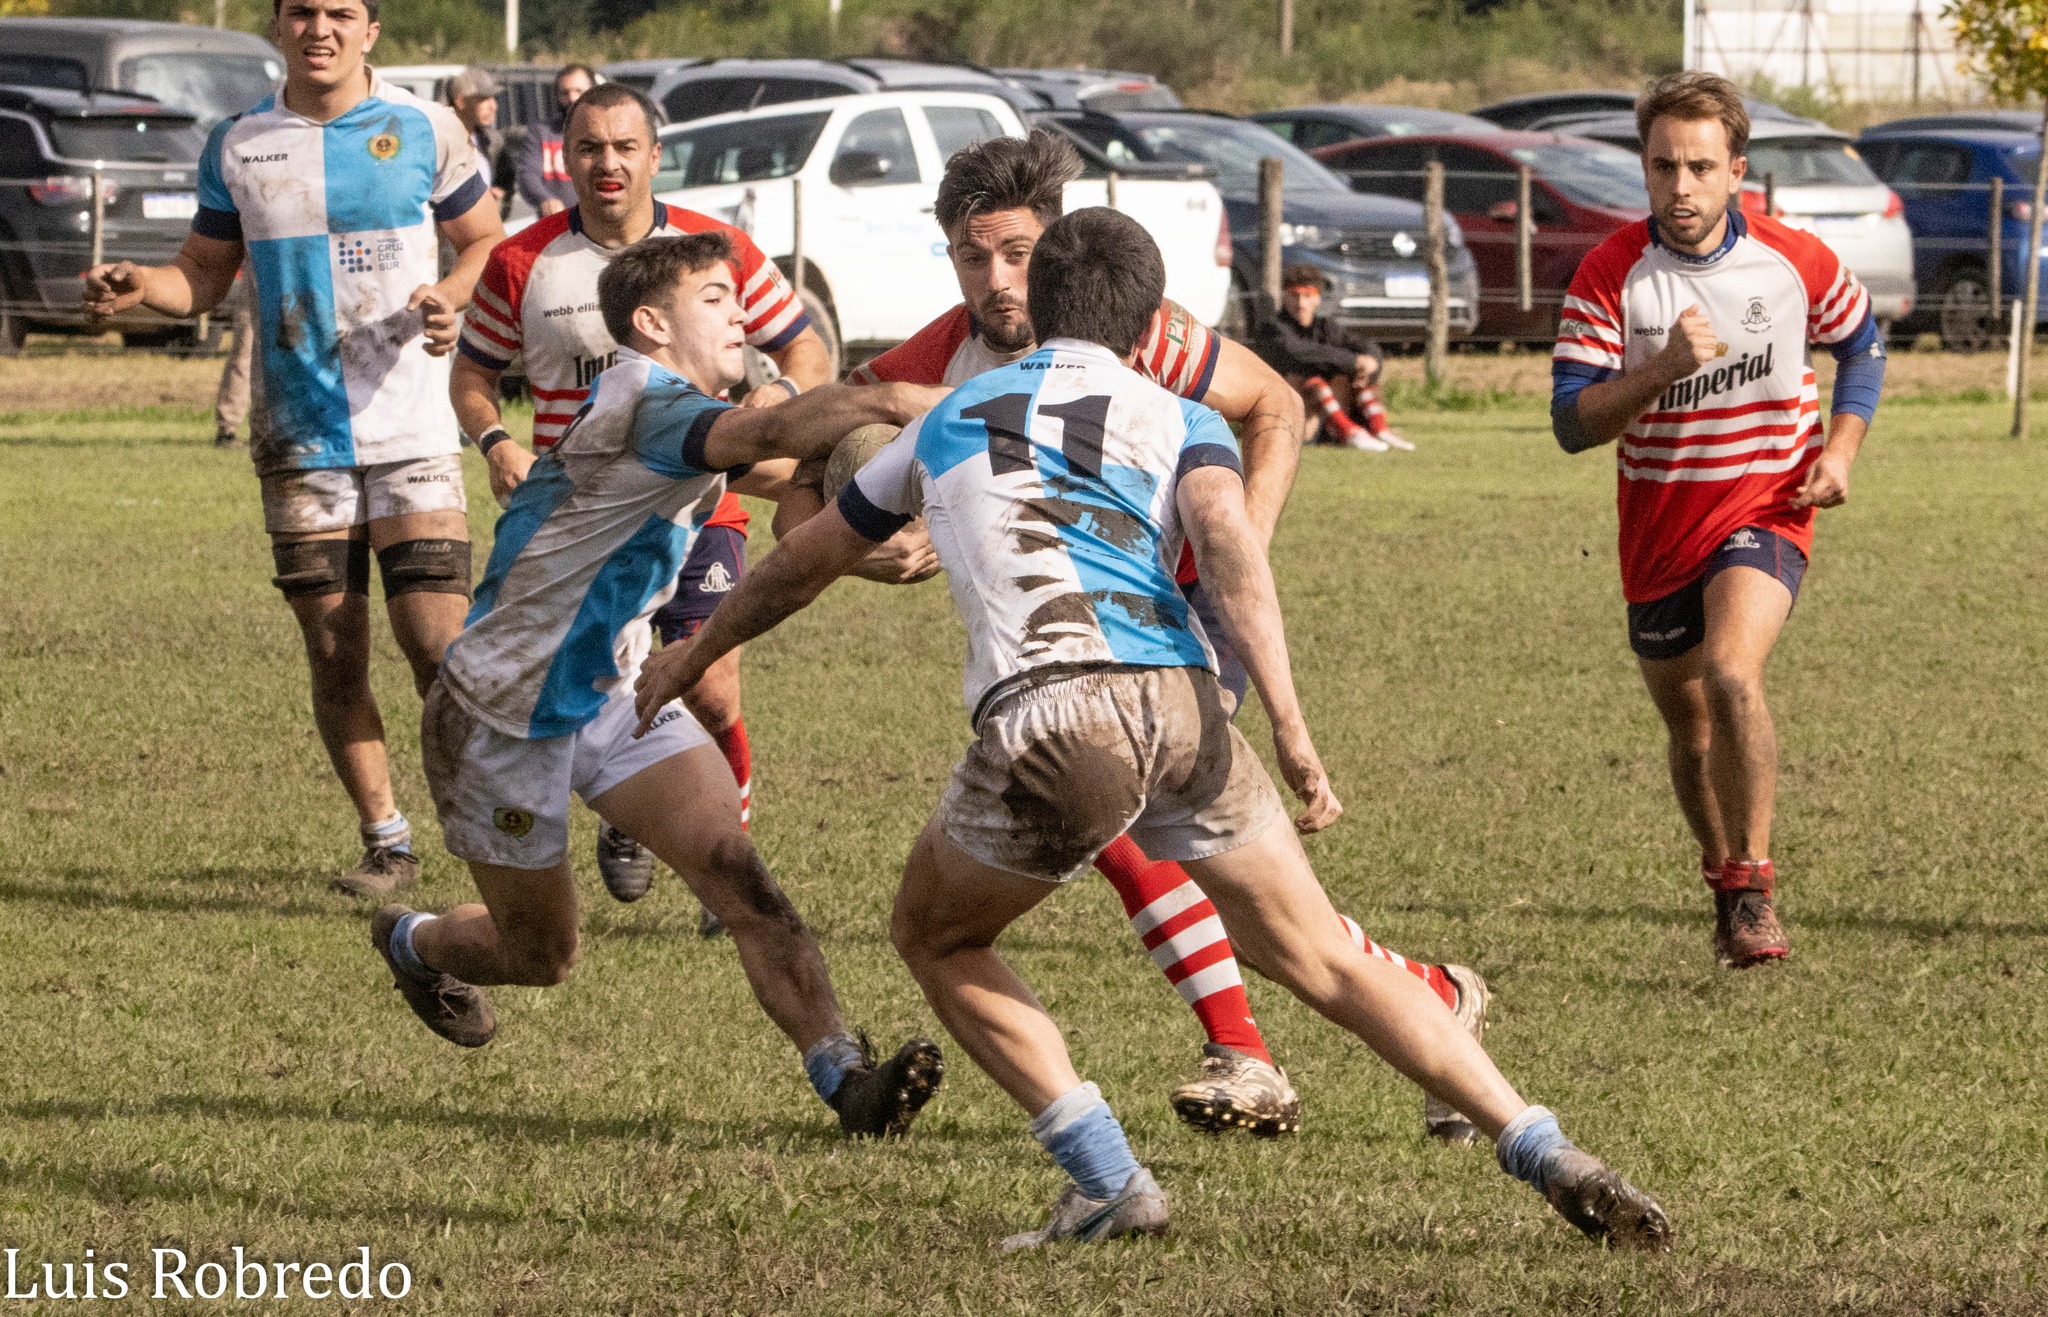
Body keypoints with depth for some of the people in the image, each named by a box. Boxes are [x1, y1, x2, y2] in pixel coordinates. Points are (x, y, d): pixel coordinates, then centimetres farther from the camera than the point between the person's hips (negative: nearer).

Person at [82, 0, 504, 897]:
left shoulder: (425, 132, 1)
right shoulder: (236, 147, 6)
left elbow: (486, 244, 11)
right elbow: (205, 275, 12)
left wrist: (451, 298, -10)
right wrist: (139, 286, -9)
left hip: (411, 432, -2)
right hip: (298, 442, 2)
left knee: (437, 644, -10)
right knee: (334, 655, 2)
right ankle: (385, 841, 15)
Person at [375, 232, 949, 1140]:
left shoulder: (687, 412, 5)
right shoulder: (643, 402, -26)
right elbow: (775, 432, -44)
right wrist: (894, 403, -53)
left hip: (615, 692, 7)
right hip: (504, 714, -7)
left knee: (734, 870, -17)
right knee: (540, 955, 11)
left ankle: (843, 1076, -26)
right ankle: (412, 943, 45)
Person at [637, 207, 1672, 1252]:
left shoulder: (952, 419, 30)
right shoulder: (1179, 421, 23)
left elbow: (800, 565, 42)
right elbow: (1228, 546, -1)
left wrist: (690, 656, 59)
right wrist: (1290, 732, -9)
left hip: (1043, 720, -1)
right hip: (1180, 706, 1)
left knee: (935, 937, 24)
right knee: (1324, 962, 15)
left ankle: (1110, 1183, 12)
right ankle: (1544, 1154, 5)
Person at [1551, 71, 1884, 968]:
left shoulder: (1796, 261, -9)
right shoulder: (1610, 274, -11)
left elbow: (1862, 344, 12)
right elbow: (1573, 423, -16)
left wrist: (1839, 451, -2)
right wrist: (1664, 368, -31)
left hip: (1765, 514, -2)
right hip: (1658, 535, 2)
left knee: (1731, 674, -28)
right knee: (1689, 728, 14)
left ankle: (1754, 889, -19)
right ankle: (1723, 880, 40)